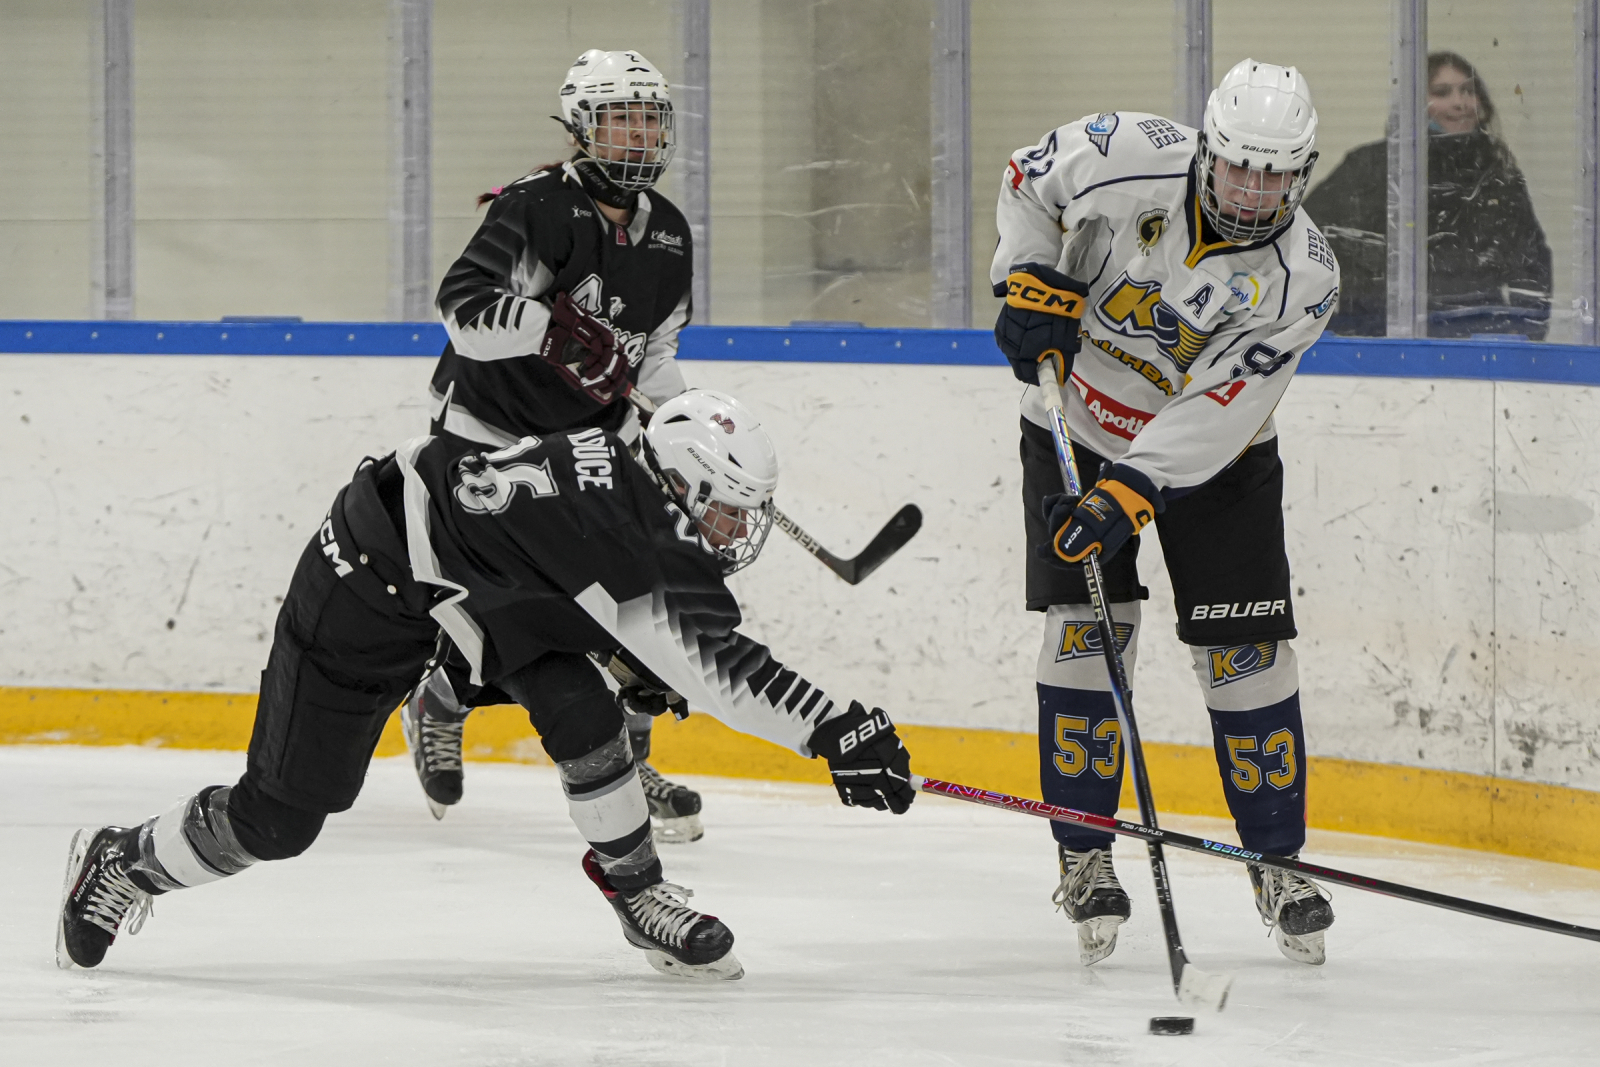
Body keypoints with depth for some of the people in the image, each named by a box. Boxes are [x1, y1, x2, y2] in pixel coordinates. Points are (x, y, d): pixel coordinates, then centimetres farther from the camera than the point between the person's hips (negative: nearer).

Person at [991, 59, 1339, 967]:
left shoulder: (1303, 276, -22)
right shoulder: (1131, 160, -23)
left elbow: (1217, 408, -27)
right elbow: (1031, 178, -2)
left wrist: (1126, 498, -34)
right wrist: (1033, 281, -16)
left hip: (1214, 458, 0)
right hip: (1077, 429, 0)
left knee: (1247, 652, -4)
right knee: (1087, 634, -9)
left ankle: (1277, 861, 10)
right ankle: (1086, 856, 3)